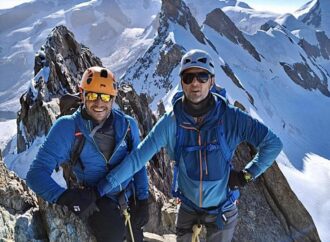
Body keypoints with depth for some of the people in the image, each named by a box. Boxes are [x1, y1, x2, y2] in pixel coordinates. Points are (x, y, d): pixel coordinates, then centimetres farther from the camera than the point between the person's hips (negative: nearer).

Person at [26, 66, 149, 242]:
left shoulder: (127, 124, -4)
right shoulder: (67, 127, -15)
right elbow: (37, 173, -17)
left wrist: (142, 201, 0)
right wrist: (65, 197, -34)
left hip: (130, 197, 4)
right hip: (97, 201, -4)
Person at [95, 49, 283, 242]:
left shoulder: (231, 118, -20)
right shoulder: (171, 122, -18)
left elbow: (273, 143, -12)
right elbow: (138, 157, -16)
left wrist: (248, 174, -14)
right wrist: (103, 187, -16)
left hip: (223, 210, -1)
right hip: (188, 207, 1)